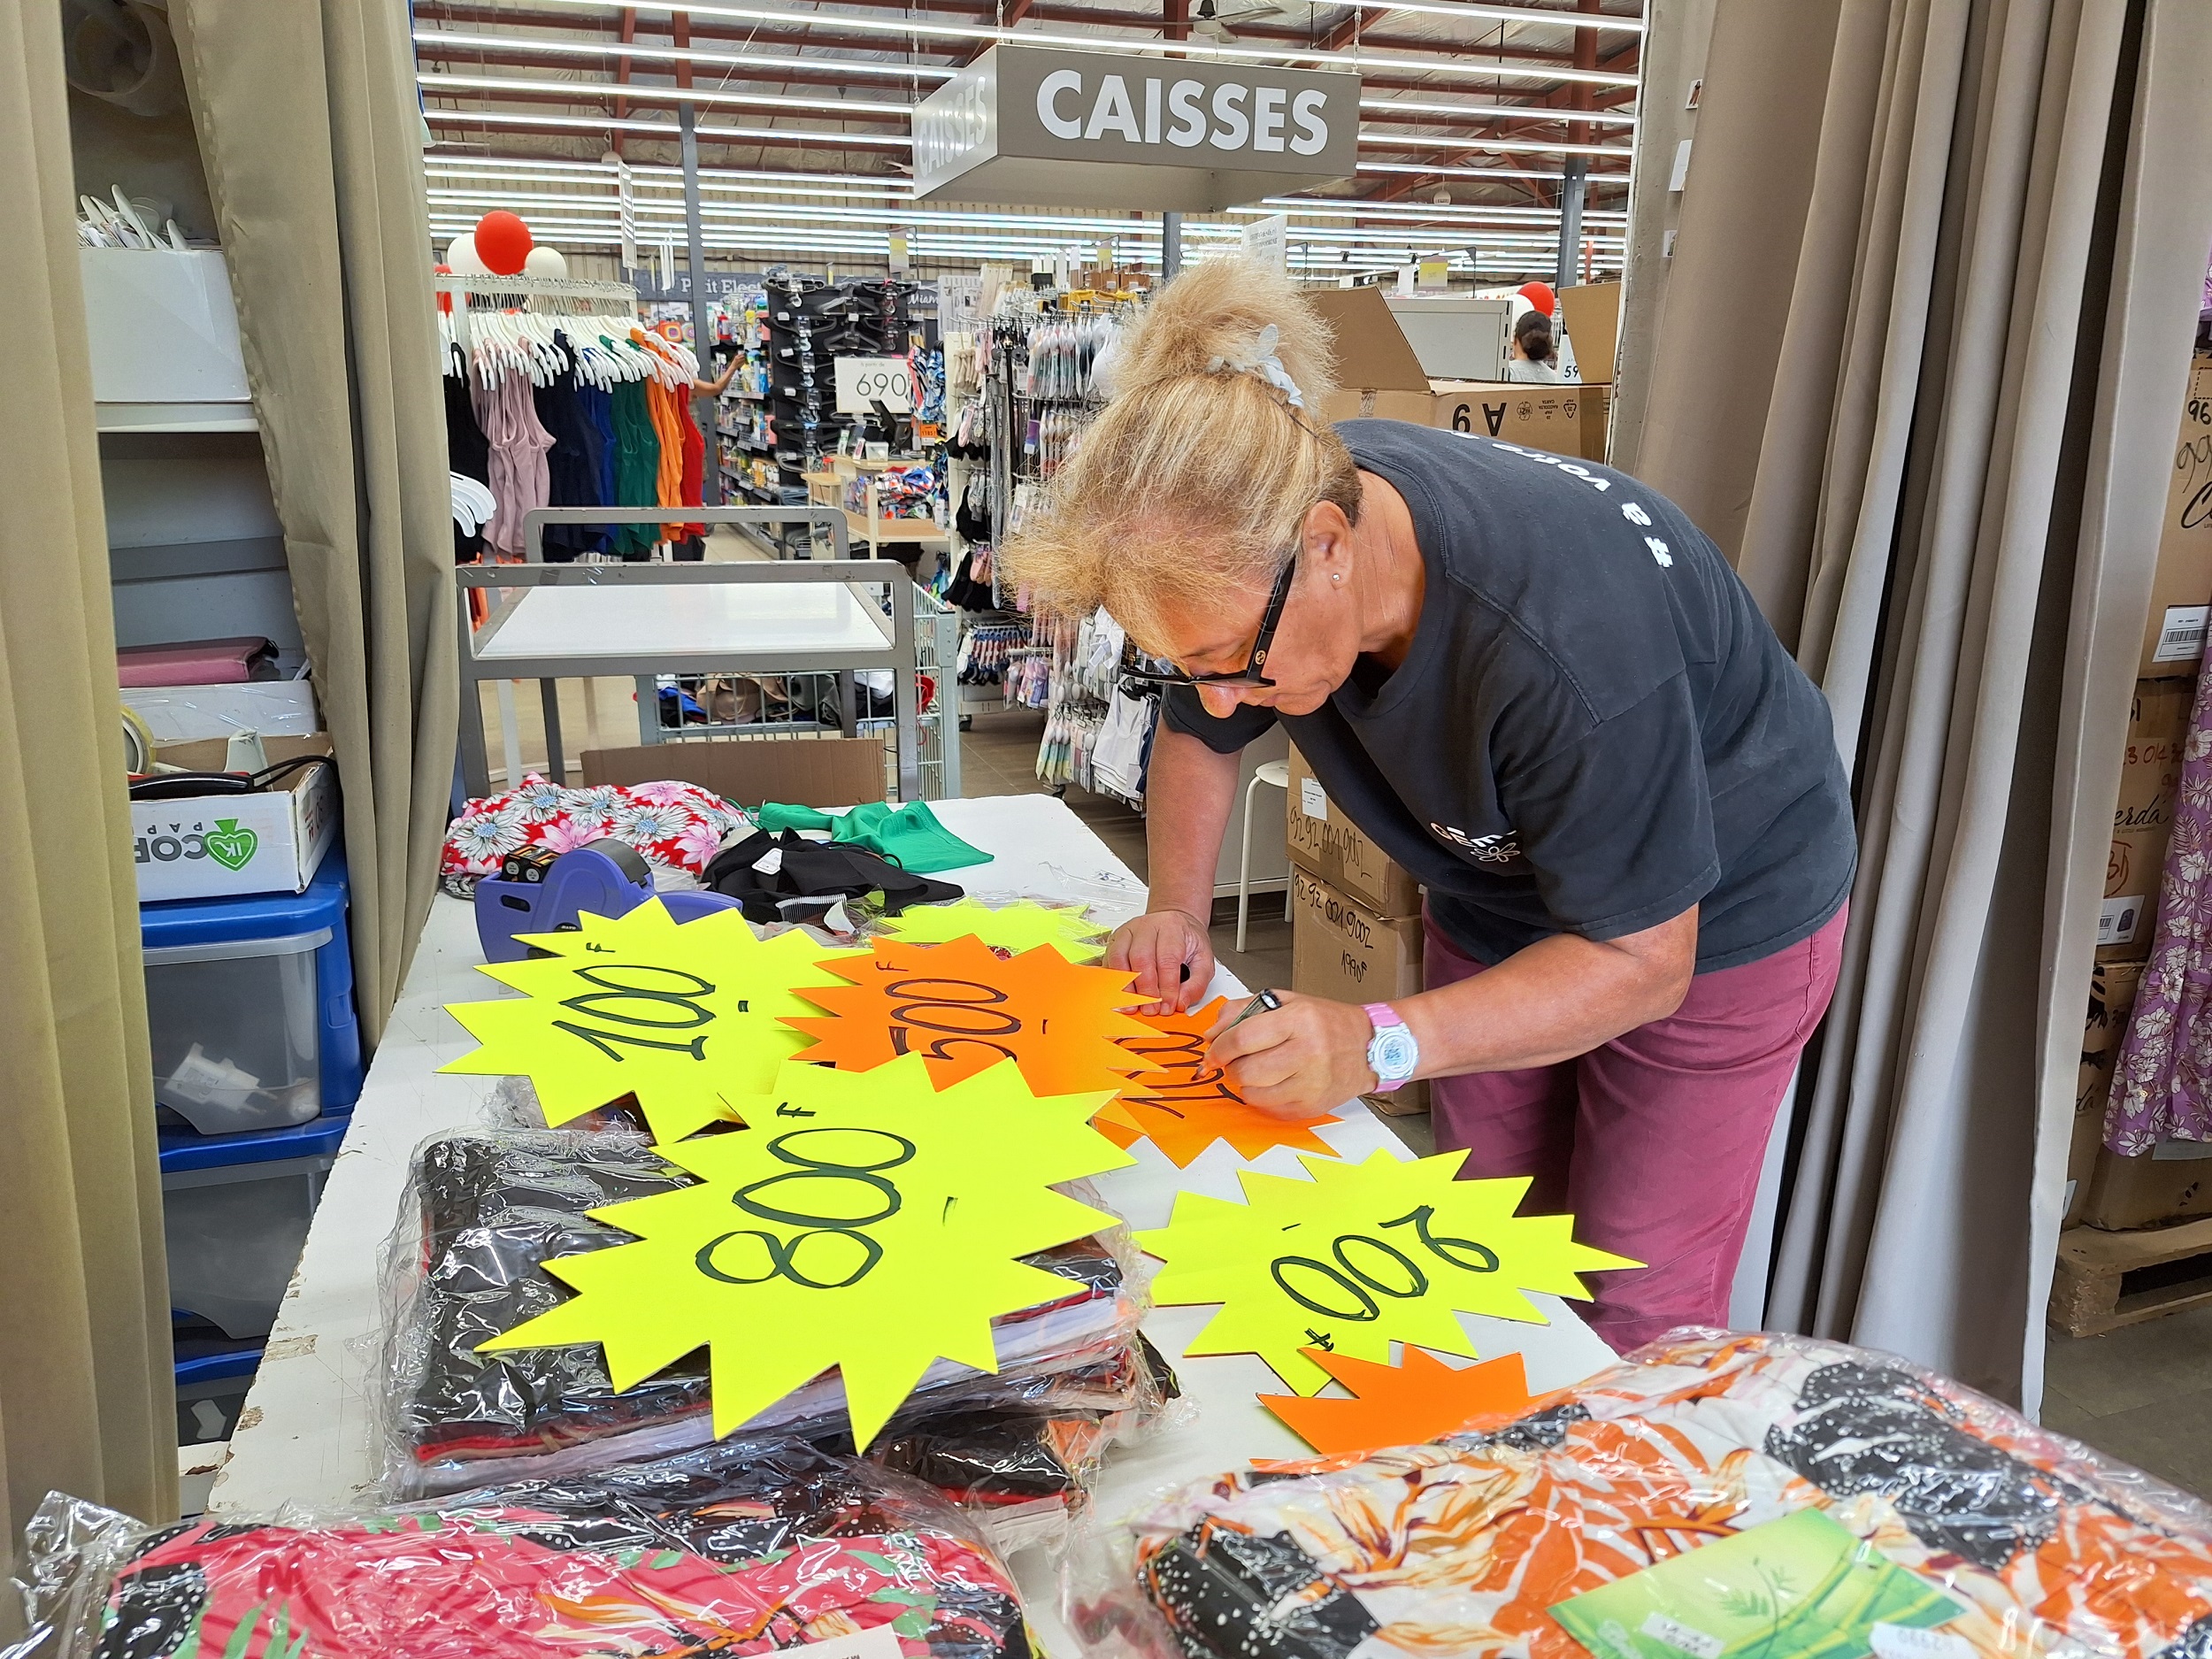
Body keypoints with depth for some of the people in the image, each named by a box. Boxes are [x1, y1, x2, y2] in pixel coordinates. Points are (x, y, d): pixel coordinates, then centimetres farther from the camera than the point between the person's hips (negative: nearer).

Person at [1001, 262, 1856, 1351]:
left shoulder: (1566, 637, -41)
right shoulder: (1257, 547, -21)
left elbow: (1639, 958, -30)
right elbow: (1197, 738, 1)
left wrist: (1380, 1044, -41)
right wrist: (1178, 912, -16)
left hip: (1717, 922, -5)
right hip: (1502, 899, 6)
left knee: (1637, 1314, 0)